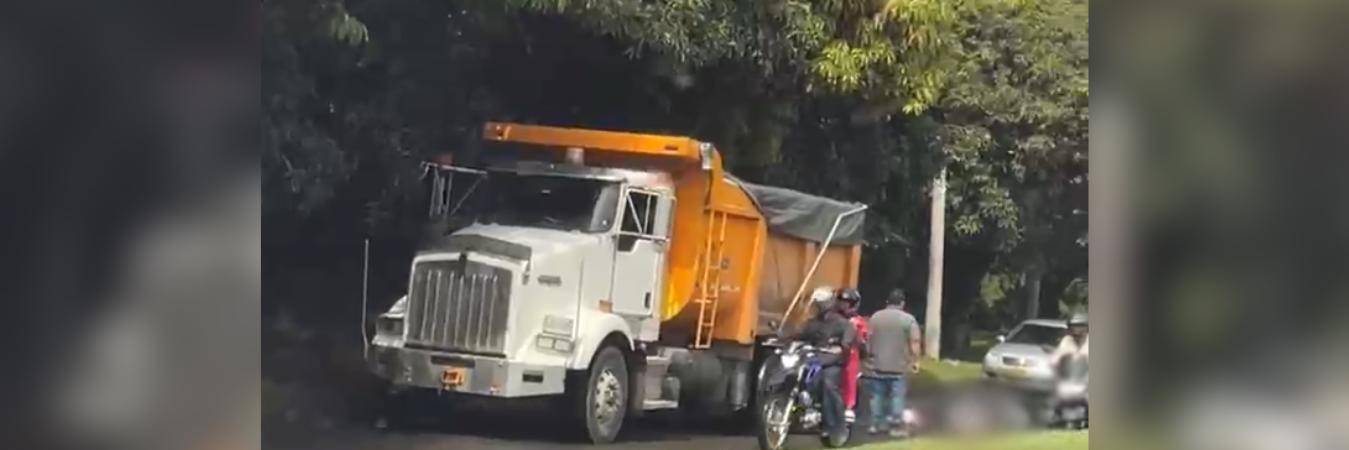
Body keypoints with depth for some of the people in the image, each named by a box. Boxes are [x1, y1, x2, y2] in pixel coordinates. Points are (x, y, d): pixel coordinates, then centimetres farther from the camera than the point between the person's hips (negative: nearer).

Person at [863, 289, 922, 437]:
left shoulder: (875, 317, 4)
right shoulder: (908, 319, -6)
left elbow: (868, 340, 9)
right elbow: (914, 342, -10)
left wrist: (869, 357, 19)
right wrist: (915, 361, -1)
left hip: (877, 365, 3)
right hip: (899, 366, -3)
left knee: (877, 395, 11)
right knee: (897, 396, 2)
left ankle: (875, 425, 13)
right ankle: (896, 426, 1)